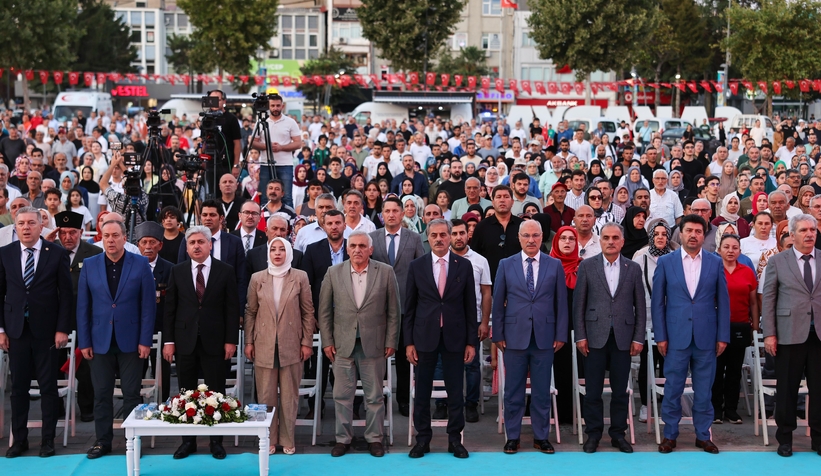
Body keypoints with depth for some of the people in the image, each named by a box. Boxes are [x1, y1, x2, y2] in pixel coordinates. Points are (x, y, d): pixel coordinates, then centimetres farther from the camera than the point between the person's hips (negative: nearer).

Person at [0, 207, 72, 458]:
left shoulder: (57, 253, -2)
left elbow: (66, 294, -2)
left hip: (46, 330, -2)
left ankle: (48, 440, 11)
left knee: (48, 387, 3)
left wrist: (62, 329, -8)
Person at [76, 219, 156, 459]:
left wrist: (145, 340, -8)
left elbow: (148, 304, -3)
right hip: (100, 340, 2)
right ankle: (103, 441, 16)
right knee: (102, 394, 7)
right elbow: (83, 306, 4)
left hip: (130, 340, -2)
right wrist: (84, 341, -1)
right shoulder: (89, 265, 4)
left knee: (131, 394, 4)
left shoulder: (141, 264, -2)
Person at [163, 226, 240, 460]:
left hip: (214, 342, -2)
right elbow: (170, 308, 4)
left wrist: (231, 340, -6)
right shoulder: (177, 271, 5)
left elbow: (232, 308, -1)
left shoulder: (225, 271, 0)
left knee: (216, 393, 3)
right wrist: (168, 340, -1)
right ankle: (188, 441, 15)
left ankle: (217, 441, 11)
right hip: (185, 341, 2)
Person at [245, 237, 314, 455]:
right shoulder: (257, 278, 4)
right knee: (266, 395, 4)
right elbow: (251, 312, 8)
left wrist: (307, 342, -1)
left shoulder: (300, 277, 0)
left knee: (289, 395, 4)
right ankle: (269, 439, 15)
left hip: (291, 346, -1)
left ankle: (287, 440, 15)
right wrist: (248, 342, 4)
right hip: (264, 346, 1)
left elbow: (308, 312, 2)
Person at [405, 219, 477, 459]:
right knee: (422, 392, 6)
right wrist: (409, 341, -2)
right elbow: (409, 307, 3)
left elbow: (470, 306, 3)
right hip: (424, 337, 0)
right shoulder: (416, 266, 2)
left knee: (455, 392, 5)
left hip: (454, 337, 0)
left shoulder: (464, 265, 2)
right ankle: (422, 439, 16)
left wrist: (471, 341, 0)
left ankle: (455, 439, 16)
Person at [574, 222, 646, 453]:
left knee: (621, 390, 5)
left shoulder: (633, 268, 7)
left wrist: (638, 338, 0)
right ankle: (593, 434, 13)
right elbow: (579, 303, 2)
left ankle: (618, 434, 15)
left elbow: (640, 306, 6)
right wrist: (580, 336, -4)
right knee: (593, 389, 3)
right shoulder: (587, 266, 3)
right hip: (595, 336, -1)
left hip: (623, 337, 1)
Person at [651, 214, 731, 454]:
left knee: (704, 390, 7)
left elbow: (723, 301, 6)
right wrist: (660, 336, -3)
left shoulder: (715, 263, 5)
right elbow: (658, 302, 2)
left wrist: (723, 336, 1)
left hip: (706, 337, 1)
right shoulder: (666, 262, 2)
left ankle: (703, 435, 17)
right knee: (672, 389, 4)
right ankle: (670, 434, 14)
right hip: (676, 336, -1)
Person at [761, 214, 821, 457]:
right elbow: (768, 299, 1)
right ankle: (785, 438, 15)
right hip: (790, 334, -1)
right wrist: (769, 334, -5)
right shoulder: (778, 261, 3)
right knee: (787, 388, 5)